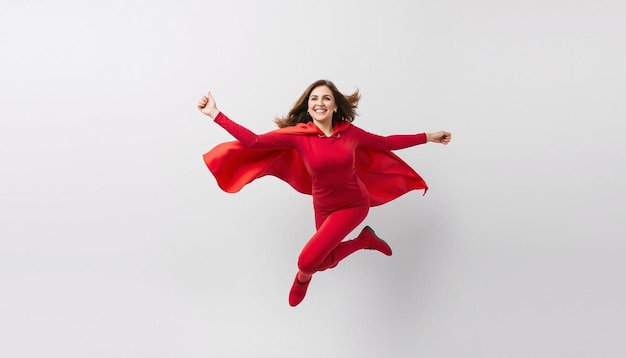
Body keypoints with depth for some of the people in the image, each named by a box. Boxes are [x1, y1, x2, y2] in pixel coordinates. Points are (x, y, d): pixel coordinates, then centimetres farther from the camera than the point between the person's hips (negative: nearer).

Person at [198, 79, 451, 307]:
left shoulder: (350, 132, -11)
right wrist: (215, 114, -29)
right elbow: (254, 141, -22)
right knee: (328, 261, 21)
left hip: (354, 205, -2)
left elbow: (387, 142, 3)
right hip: (324, 208, 2)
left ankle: (303, 277, 24)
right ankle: (365, 239, 45)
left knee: (308, 260, -15)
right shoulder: (298, 135, -15)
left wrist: (429, 137, 6)